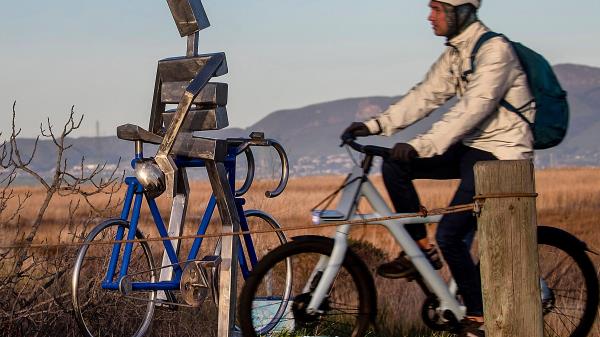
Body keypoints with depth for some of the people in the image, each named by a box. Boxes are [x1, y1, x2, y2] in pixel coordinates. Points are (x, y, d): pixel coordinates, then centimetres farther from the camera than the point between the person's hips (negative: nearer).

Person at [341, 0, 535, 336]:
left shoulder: (494, 50, -19)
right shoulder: (454, 54, 10)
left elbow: (473, 109, -29)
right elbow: (425, 96, 7)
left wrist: (422, 145, -35)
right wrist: (375, 125, -5)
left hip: (499, 154, -9)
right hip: (471, 147, 9)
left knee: (450, 235, -16)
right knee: (395, 164, -5)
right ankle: (423, 250, 4)